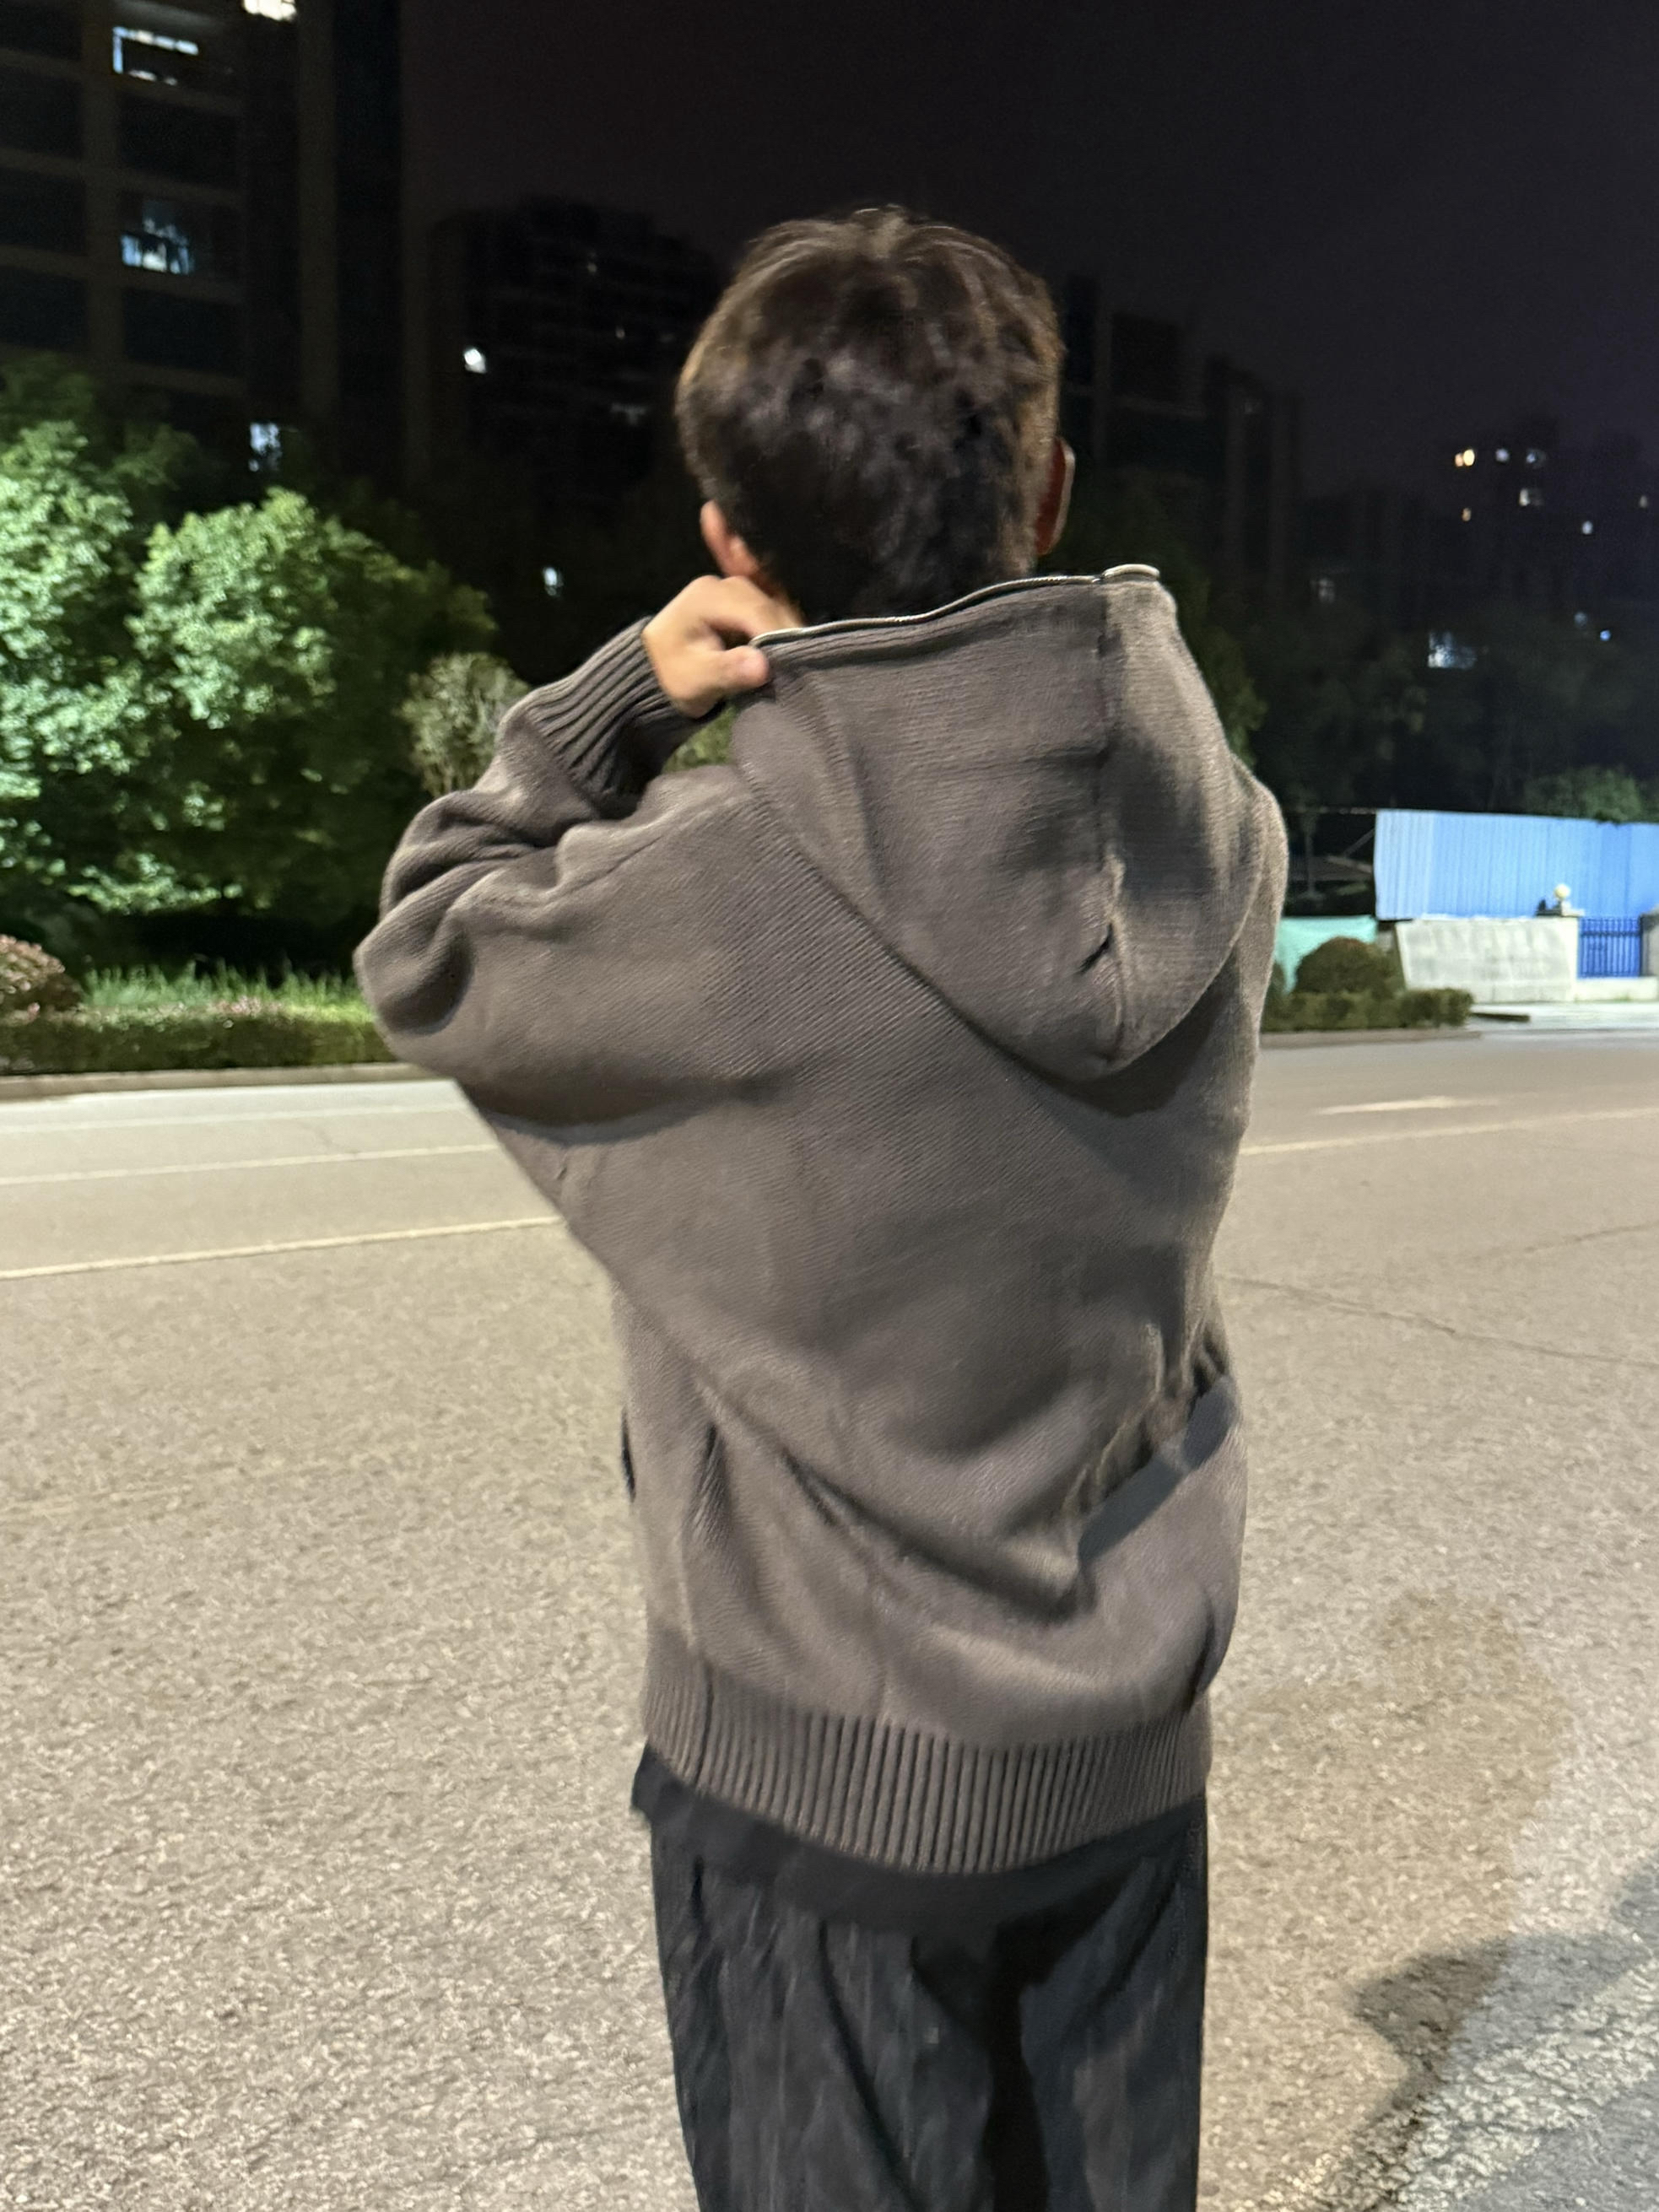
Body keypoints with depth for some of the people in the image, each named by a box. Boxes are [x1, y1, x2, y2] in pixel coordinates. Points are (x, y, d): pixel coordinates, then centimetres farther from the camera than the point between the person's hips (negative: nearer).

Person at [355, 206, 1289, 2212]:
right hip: (1131, 1742, 5)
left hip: (824, 1767, -5)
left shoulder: (715, 891, -25)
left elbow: (424, 956, -6)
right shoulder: (1229, 839, -9)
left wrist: (625, 693, -6)